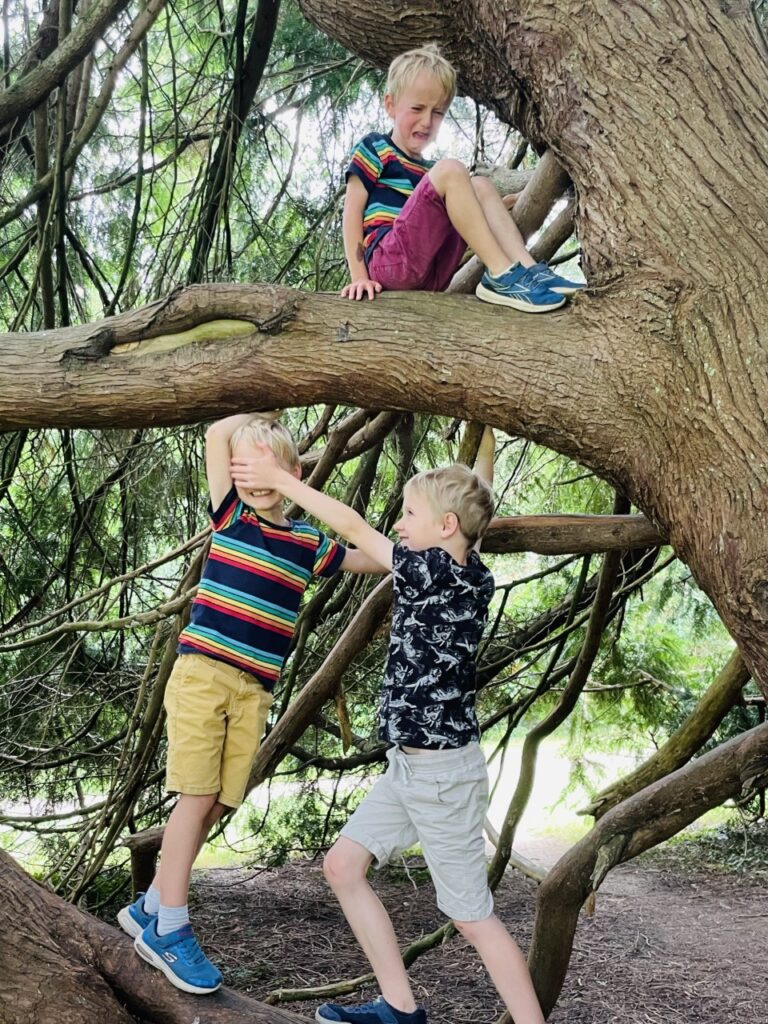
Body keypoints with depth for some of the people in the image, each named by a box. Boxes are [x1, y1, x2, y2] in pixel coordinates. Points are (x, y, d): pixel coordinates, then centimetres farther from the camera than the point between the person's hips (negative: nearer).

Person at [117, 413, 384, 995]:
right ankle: (169, 929, 3)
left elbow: (373, 560, 26)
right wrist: (264, 417, 7)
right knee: (197, 798, -7)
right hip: (202, 672, -3)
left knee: (215, 805, 4)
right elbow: (218, 434, -5)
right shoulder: (230, 516, 4)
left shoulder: (308, 543, 12)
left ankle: (150, 909, 20)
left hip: (254, 690, 4)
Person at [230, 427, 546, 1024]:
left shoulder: (432, 571, -18)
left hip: (442, 772, -9)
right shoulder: (473, 575, 4)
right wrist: (485, 438, 25)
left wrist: (279, 478, -3)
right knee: (343, 864, 12)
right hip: (410, 768, 9)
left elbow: (353, 527, -11)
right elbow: (473, 503, 21)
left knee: (472, 914, -2)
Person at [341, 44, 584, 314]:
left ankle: (527, 270, -19)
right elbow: (353, 211, -1)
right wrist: (359, 277, -11)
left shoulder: (428, 170, 28)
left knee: (481, 186, 1)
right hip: (386, 264, -7)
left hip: (432, 277, 7)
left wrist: (494, 208, 18)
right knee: (450, 170, -19)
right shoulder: (374, 149, 7)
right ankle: (502, 276, -26)